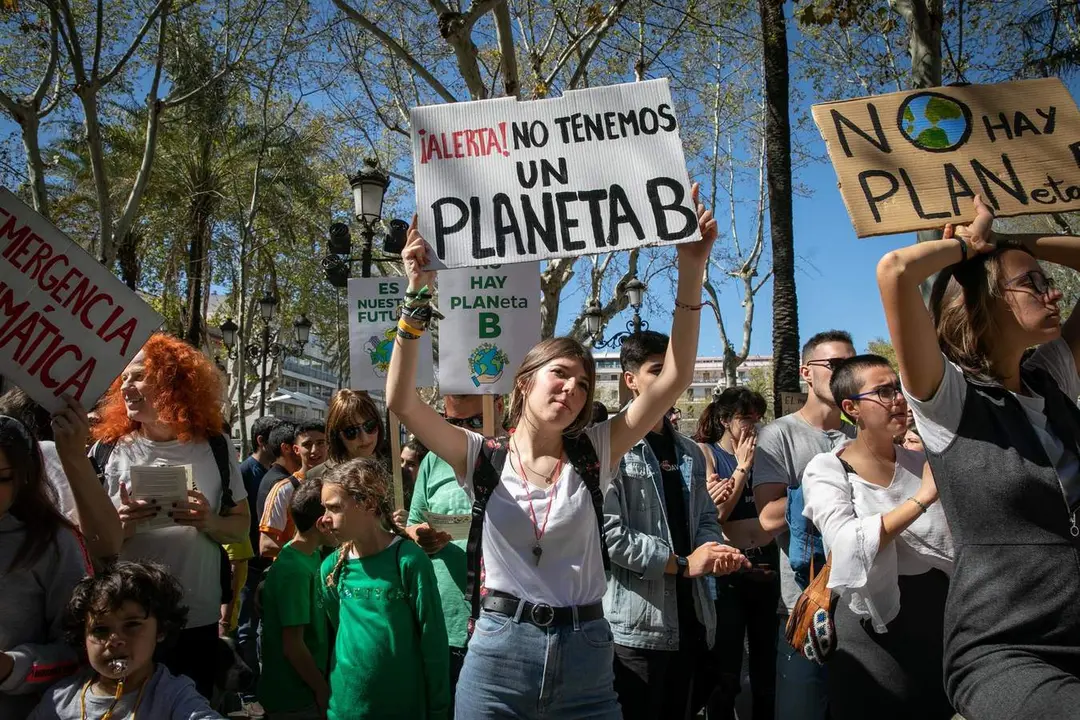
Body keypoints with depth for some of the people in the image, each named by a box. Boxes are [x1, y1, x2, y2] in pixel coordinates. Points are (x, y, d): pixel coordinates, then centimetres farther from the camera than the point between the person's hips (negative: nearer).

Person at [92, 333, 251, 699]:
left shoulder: (215, 447, -1)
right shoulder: (109, 449, -3)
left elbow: (241, 525, 6)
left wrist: (210, 522, -15)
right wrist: (116, 528, -18)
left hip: (198, 620, 0)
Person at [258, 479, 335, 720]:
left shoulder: (313, 555, 0)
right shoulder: (294, 570, -24)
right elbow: (293, 645, -22)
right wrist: (324, 692, -13)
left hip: (306, 689, 7)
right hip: (294, 700, -7)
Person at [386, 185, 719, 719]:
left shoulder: (593, 453, 2)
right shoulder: (483, 457, -1)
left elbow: (673, 380, -7)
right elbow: (401, 400, -13)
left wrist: (691, 273, -16)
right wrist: (417, 295, -22)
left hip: (585, 654, 2)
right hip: (496, 654, -1)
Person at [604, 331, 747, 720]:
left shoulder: (690, 451, 14)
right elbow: (608, 531, -20)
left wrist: (714, 550, -5)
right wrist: (681, 563, -14)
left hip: (689, 617, 8)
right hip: (637, 623, -7)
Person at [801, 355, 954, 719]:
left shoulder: (924, 463, 5)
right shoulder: (826, 470, -8)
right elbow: (848, 544, -26)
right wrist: (922, 497, -25)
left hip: (943, 623, 4)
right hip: (874, 634, -4)